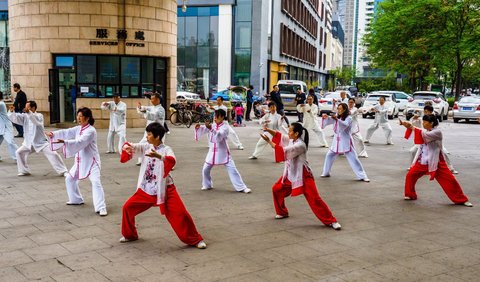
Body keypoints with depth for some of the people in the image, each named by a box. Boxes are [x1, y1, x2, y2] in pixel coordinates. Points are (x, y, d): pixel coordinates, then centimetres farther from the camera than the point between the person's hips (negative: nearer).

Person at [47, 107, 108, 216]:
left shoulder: (91, 131, -20)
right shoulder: (78, 128, 8)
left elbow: (80, 142, -33)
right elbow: (66, 132, 1)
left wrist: (64, 142, -44)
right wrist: (54, 134, -15)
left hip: (91, 161, -9)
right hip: (80, 161, 9)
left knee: (95, 182, -22)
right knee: (69, 179, 18)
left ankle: (101, 207, -24)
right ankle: (76, 199, 37)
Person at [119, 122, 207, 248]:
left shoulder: (166, 150, -13)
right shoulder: (146, 147, 3)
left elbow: (172, 161, -33)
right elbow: (133, 146, -6)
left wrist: (158, 156, -49)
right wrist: (126, 147, -29)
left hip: (165, 189, -5)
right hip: (146, 189, 5)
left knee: (180, 214, -10)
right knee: (127, 208, 6)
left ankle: (195, 239, 5)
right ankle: (130, 235, 29)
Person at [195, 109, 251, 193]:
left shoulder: (225, 127, -13)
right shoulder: (212, 125, 2)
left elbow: (219, 136, -31)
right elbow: (203, 130, -3)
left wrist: (211, 129, -45)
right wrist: (198, 127, -26)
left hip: (223, 152, -5)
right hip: (212, 152, 5)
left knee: (232, 169, -7)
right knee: (205, 169, 9)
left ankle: (242, 187, -2)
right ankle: (207, 185, 33)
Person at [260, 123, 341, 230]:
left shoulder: (300, 145, -25)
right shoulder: (291, 140, 2)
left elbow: (283, 151, -28)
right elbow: (279, 136, 6)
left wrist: (269, 141, -26)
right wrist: (268, 130, -12)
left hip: (302, 175, -9)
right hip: (291, 174, 9)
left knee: (314, 199, -12)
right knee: (276, 189, 11)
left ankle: (331, 221, -5)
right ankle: (282, 212, 30)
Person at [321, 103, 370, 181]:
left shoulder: (348, 118, -13)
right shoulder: (336, 117, 7)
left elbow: (345, 125, -32)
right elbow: (329, 121, -1)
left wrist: (337, 119, -48)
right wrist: (325, 117, -24)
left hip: (346, 142, -6)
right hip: (337, 141, 6)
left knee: (353, 159, -7)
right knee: (329, 155, 10)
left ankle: (362, 176, -3)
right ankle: (326, 173, 26)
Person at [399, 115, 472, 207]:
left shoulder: (437, 132, -15)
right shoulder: (426, 131, 9)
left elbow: (425, 135, -30)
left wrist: (412, 127, -27)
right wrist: (407, 125, -15)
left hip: (435, 161, -6)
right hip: (423, 161, 6)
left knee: (449, 180, -4)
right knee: (410, 176, 2)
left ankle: (461, 199, 9)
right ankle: (410, 195, 21)